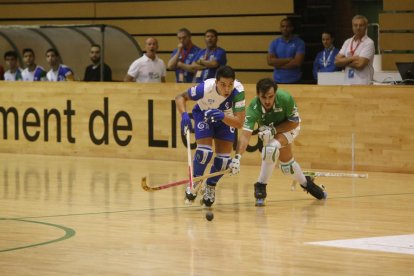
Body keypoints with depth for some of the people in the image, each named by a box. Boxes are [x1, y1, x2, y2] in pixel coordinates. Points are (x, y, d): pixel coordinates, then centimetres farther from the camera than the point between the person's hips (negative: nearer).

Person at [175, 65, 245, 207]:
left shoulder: (238, 91, -36)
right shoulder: (206, 88, -36)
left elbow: (239, 123, -34)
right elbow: (180, 97, -20)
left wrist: (222, 116, -51)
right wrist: (184, 115, -38)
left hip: (226, 119, 2)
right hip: (203, 115, -2)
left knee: (223, 158, -6)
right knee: (204, 151, -22)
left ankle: (210, 187, 22)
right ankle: (194, 183, 5)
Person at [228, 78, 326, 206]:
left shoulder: (285, 98, -37)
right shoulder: (253, 108, -37)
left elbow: (294, 122, -23)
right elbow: (245, 135, -45)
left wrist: (273, 130, -36)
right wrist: (237, 157, -59)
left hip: (289, 127, -3)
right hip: (269, 129, 3)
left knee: (271, 147, -28)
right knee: (287, 163, 10)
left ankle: (261, 186, -11)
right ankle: (306, 183, 40)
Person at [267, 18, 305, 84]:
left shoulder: (299, 43, -3)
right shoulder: (274, 43, 7)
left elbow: (297, 62, -13)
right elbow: (270, 61, -5)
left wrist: (278, 63, -8)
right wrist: (288, 60, -12)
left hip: (294, 81, -2)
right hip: (278, 81, 2)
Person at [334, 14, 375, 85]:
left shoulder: (369, 43, -5)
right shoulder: (347, 42, 14)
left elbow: (360, 64, -15)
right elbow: (337, 61, 5)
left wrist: (345, 61, -1)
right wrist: (352, 59, -9)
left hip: (364, 84, -6)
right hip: (348, 83, 6)